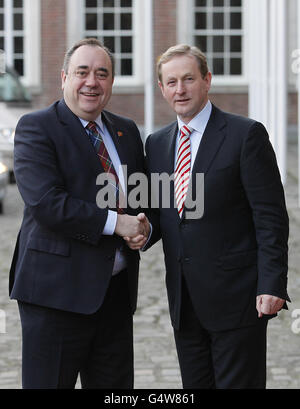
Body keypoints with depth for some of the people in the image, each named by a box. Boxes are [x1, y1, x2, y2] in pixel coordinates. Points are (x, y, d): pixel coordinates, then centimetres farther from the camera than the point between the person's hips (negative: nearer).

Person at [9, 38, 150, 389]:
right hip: (57, 291, -6)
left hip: (117, 291, 6)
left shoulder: (127, 132, 16)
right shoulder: (35, 128, -5)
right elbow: (45, 202, -17)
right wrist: (114, 223, -18)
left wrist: (142, 227, 0)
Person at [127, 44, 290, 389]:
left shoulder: (246, 134, -6)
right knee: (194, 385, 11)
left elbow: (271, 217, -9)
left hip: (236, 296, -6)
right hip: (185, 301, 6)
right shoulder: (156, 143, 13)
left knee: (238, 383, -2)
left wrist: (271, 285, -16)